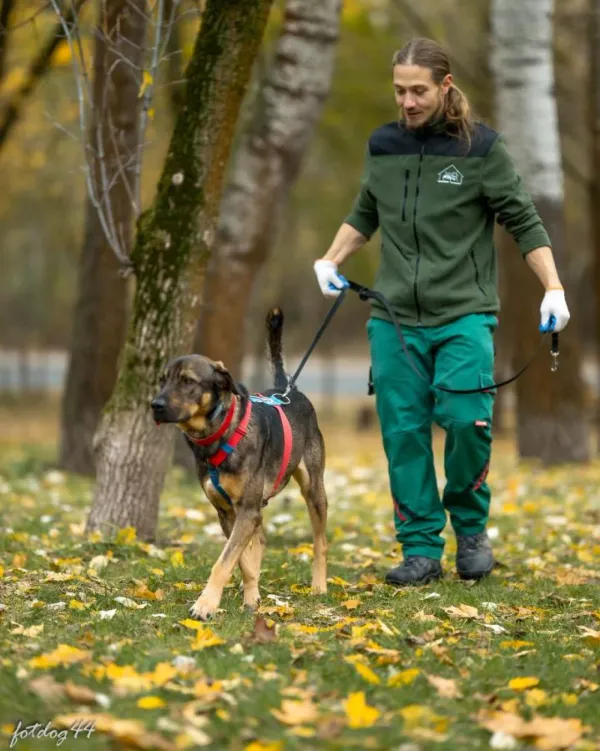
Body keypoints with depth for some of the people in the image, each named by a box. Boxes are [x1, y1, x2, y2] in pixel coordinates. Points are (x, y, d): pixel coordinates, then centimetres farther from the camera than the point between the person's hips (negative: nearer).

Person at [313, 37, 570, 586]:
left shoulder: (480, 148, -3)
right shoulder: (383, 146, 9)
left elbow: (524, 221, 1)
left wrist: (553, 288, -8)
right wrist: (330, 261, 12)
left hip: (464, 315, -4)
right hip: (394, 318, 4)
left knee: (466, 419, -17)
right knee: (403, 432, -1)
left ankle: (471, 526, 7)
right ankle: (421, 548, 7)